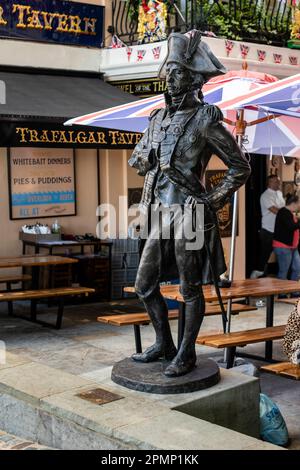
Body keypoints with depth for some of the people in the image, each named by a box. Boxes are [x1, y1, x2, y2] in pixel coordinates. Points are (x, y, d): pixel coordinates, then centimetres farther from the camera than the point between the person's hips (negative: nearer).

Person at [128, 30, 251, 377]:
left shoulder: (205, 120, -7)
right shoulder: (158, 119, 12)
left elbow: (240, 168, -4)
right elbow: (136, 159, 25)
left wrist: (213, 202, -10)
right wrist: (150, 158, 2)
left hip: (189, 216, -7)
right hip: (159, 215, 7)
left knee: (190, 290, 3)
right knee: (145, 285, 11)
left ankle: (187, 354, 17)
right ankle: (163, 345, 28)